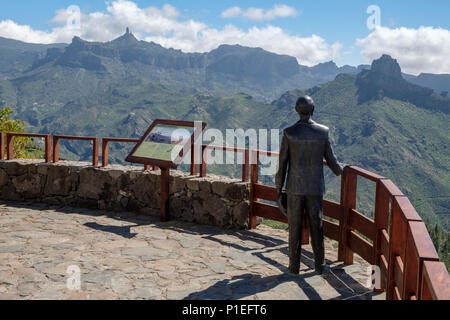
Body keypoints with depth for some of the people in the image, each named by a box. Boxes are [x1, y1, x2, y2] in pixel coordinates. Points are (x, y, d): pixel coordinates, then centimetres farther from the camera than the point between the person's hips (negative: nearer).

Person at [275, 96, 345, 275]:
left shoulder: (289, 133, -9)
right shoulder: (323, 132, -5)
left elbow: (282, 164, -6)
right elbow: (331, 160, 3)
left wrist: (279, 190, 4)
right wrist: (340, 170, 27)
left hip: (294, 187, -1)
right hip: (315, 188, 1)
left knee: (295, 228, 8)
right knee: (316, 227, 10)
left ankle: (294, 266, 15)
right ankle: (319, 265, 19)